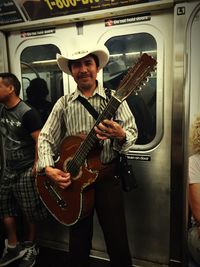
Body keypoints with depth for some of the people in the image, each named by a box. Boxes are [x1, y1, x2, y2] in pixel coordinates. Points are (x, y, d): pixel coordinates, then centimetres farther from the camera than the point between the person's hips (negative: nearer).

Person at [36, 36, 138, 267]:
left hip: (107, 178, -1)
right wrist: (48, 168, -13)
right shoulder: (63, 104, 2)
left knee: (117, 241, 9)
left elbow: (132, 133, -7)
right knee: (78, 241, 18)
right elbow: (45, 137, 2)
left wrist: (120, 135, -30)